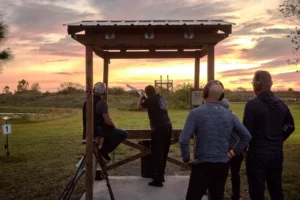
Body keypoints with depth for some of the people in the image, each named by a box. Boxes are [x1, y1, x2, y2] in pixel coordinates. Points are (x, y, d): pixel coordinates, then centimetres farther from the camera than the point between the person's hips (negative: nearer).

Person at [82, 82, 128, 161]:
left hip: (90, 129, 9)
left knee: (110, 130, 33)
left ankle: (103, 148, 23)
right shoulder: (102, 102, -19)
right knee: (124, 134, -6)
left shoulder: (87, 101, 6)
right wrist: (115, 127, 0)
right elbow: (107, 121, -22)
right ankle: (105, 150, 0)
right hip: (99, 129, -9)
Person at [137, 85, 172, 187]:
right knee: (163, 153, 16)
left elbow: (139, 107, 6)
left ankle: (158, 180, -2)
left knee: (157, 154, -3)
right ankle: (161, 175, 28)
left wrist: (141, 98, 21)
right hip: (167, 126, 8)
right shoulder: (161, 98, 16)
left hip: (158, 129, -8)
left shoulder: (150, 99, -6)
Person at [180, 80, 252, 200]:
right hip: (222, 165, 5)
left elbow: (184, 140, -20)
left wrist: (186, 159, -7)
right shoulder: (229, 114, 3)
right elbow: (246, 136, 8)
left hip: (202, 165, -4)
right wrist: (233, 153, 12)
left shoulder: (196, 113, -11)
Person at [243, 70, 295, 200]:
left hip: (258, 153, -6)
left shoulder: (252, 104, -14)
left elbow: (246, 130, -15)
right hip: (277, 153, 6)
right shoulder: (281, 104, 6)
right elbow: (290, 126, 15)